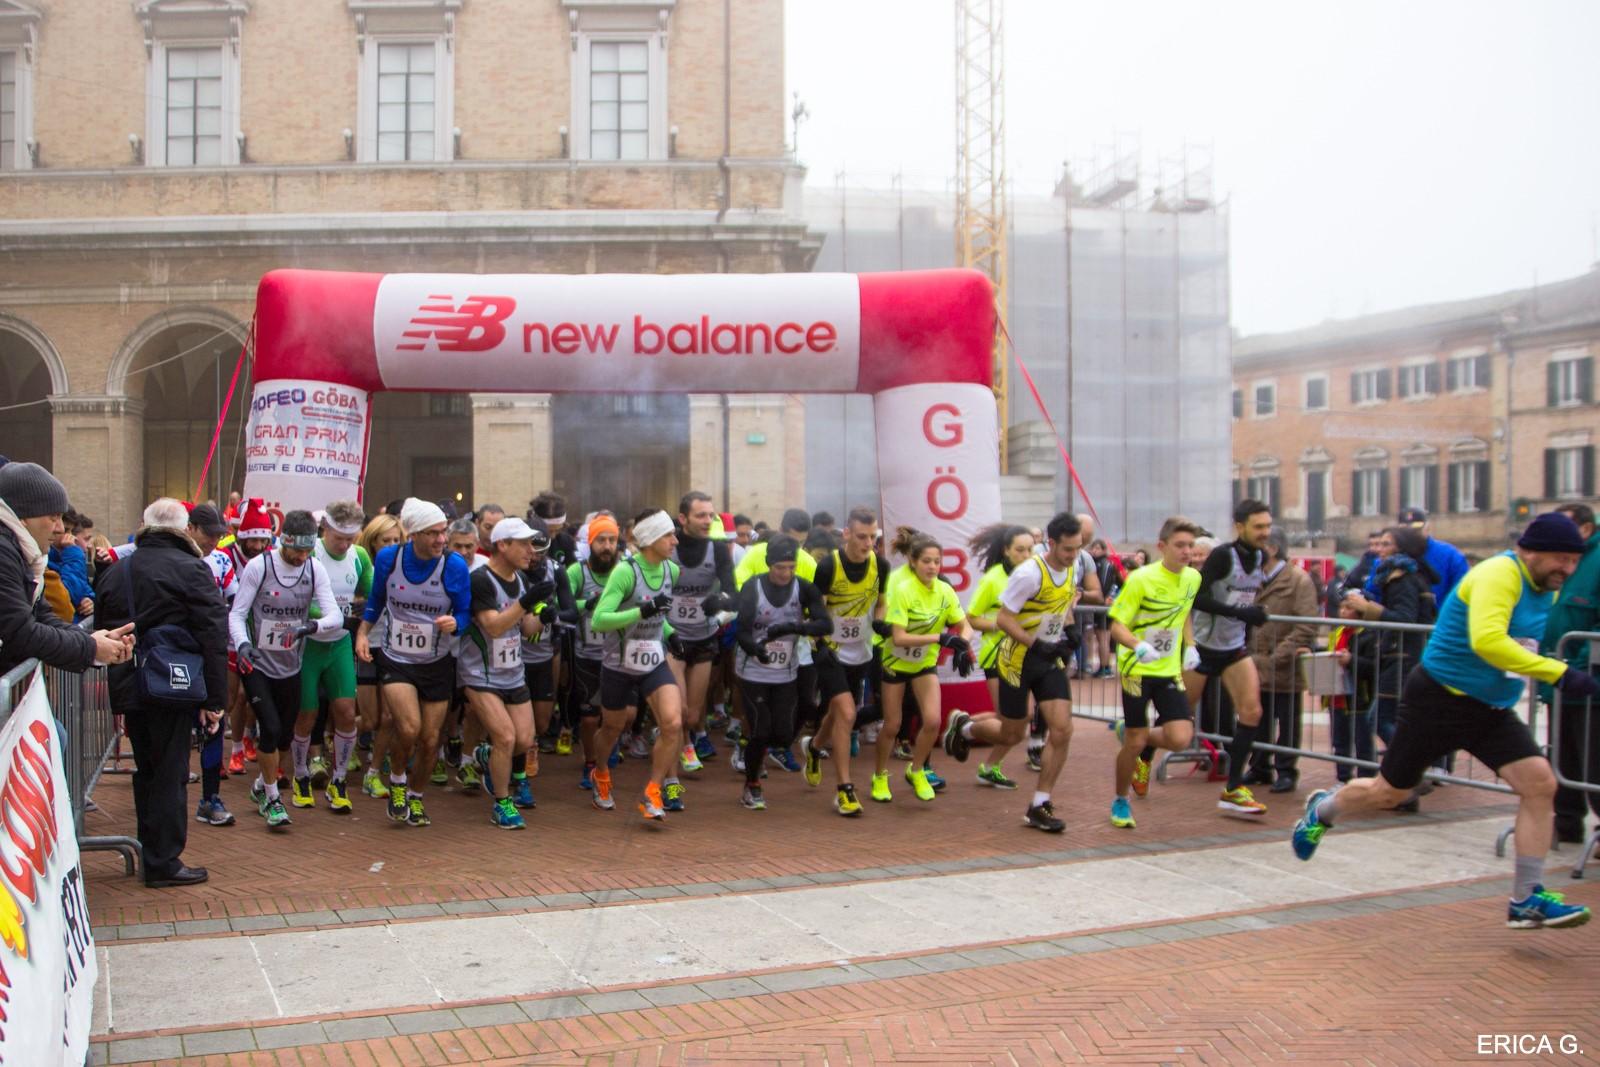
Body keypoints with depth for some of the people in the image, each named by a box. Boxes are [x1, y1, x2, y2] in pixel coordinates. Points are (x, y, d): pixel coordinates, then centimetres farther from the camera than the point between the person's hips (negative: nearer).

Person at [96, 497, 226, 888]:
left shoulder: (115, 573, 12)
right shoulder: (190, 569, -9)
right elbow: (213, 637, -13)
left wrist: (118, 701, 19)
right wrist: (214, 699, -9)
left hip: (129, 691, 6)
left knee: (146, 772, 17)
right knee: (170, 774, 1)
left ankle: (152, 852, 26)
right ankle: (164, 862, 5)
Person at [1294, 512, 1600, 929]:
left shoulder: (1545, 589, 5)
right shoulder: (1499, 574, -23)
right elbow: (1486, 641, -40)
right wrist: (1558, 673, -39)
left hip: (1492, 709, 8)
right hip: (1440, 699, -7)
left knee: (1540, 783, -10)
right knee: (1390, 792, 6)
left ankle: (1526, 900, -2)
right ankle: (1321, 811, 37)